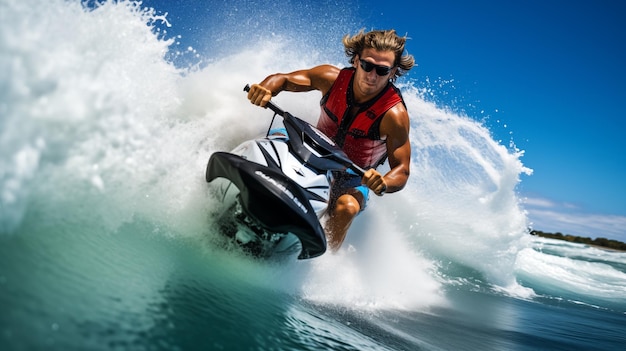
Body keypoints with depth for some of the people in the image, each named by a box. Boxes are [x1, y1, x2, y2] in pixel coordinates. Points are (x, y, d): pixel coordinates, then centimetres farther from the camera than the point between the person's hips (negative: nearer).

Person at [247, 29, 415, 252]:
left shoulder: (395, 115, -26)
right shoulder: (333, 78, -18)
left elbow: (402, 170, -23)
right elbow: (283, 79, -10)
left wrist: (383, 183, -46)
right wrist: (265, 88, -34)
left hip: (353, 177, -3)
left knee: (346, 206, -36)